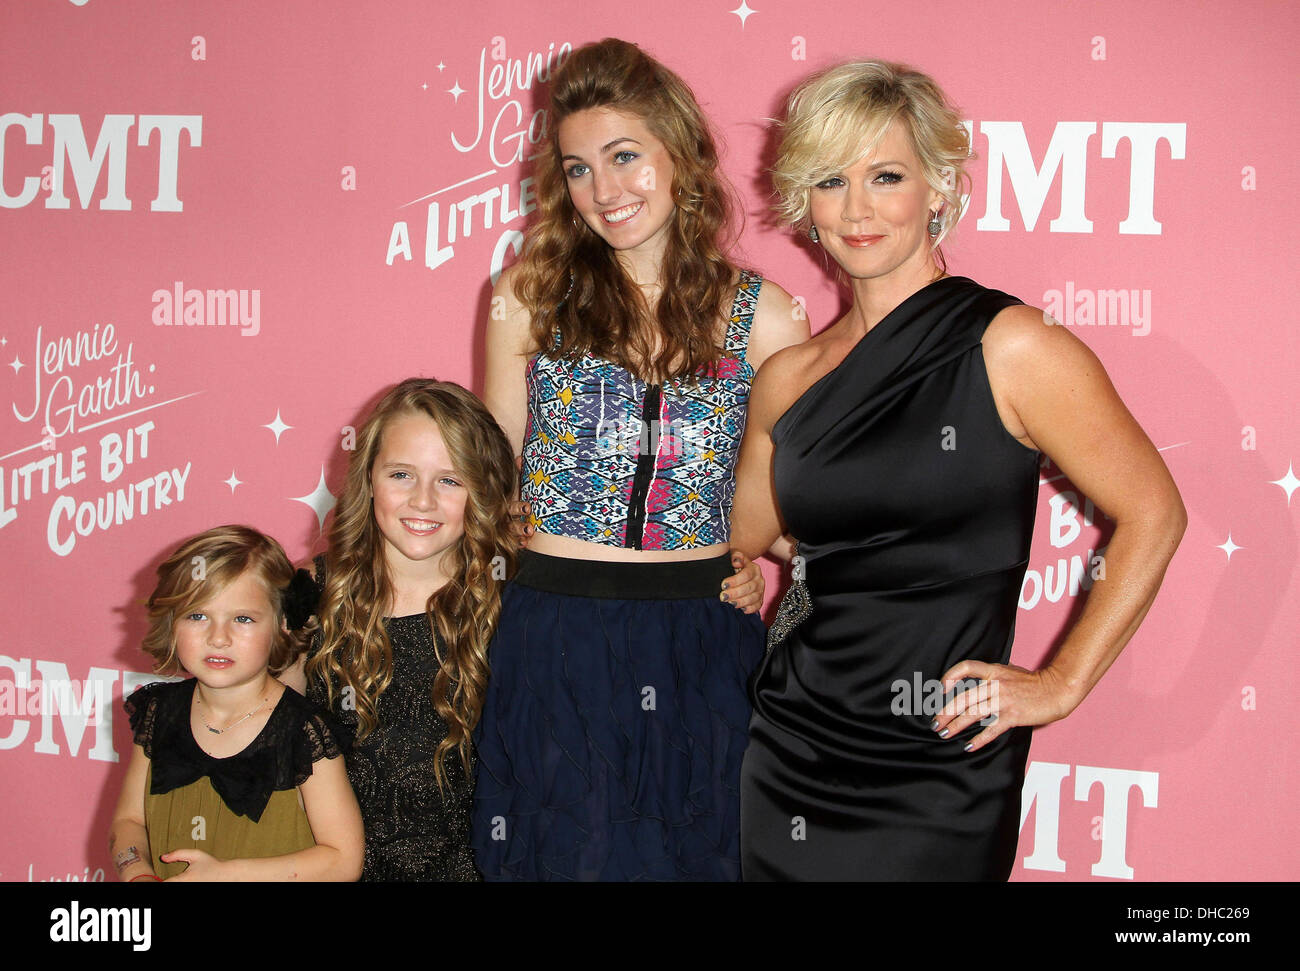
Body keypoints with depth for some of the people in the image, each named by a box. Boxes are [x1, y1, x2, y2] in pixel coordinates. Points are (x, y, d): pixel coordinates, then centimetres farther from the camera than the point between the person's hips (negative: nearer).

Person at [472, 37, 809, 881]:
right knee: (560, 851, 10)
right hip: (553, 642, 0)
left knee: (691, 854, 11)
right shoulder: (530, 298, 2)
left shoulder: (762, 316, 0)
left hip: (701, 643, 0)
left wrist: (760, 558, -5)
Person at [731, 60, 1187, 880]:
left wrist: (1060, 685, -8)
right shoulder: (788, 379, 5)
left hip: (939, 765, -4)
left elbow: (1152, 515, -8)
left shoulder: (1008, 346, -10)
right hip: (793, 746, 5)